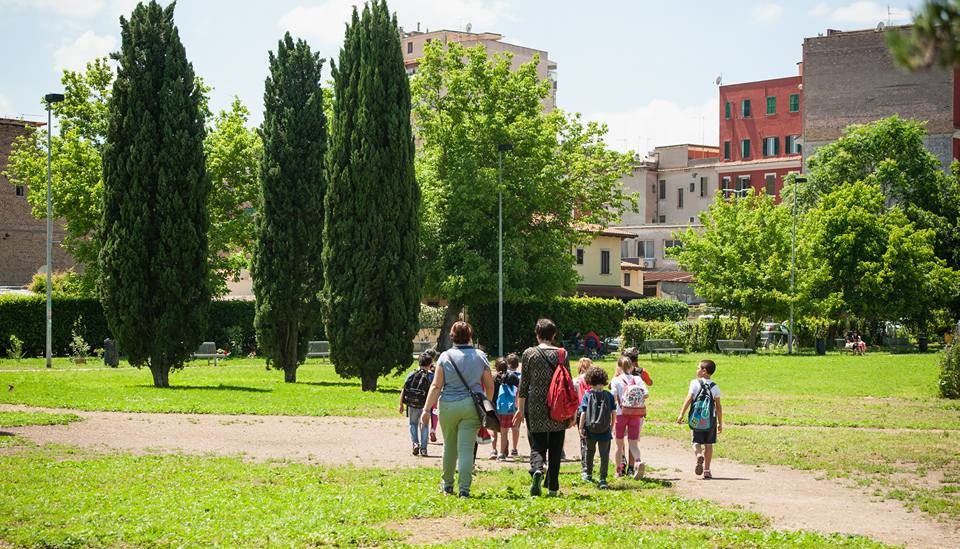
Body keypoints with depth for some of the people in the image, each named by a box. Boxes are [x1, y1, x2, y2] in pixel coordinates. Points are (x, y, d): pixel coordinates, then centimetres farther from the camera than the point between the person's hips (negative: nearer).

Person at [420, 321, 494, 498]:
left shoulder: (445, 356, -3)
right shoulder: (480, 356, 2)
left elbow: (436, 386, -7)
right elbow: (489, 385, 6)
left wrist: (427, 409, -6)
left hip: (448, 406, 0)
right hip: (472, 407, 0)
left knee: (449, 446, 17)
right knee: (466, 448, -2)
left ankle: (448, 484, 29)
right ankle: (464, 488, -9)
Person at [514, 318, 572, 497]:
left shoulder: (529, 353, -1)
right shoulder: (562, 354, 2)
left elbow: (524, 383, 0)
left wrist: (520, 409, 6)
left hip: (535, 408, -1)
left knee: (537, 446, 4)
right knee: (555, 449, 10)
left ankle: (537, 469, -27)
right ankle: (553, 487, 10)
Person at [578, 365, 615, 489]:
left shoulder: (587, 395, -4)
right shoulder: (609, 395, -2)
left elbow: (583, 413, -9)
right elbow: (613, 413, 1)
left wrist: (581, 428, -5)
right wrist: (612, 427, 14)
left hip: (590, 431, 1)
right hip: (605, 432, -1)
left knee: (590, 451, 23)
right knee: (604, 455, 3)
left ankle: (588, 474, 40)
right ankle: (603, 479, -5)